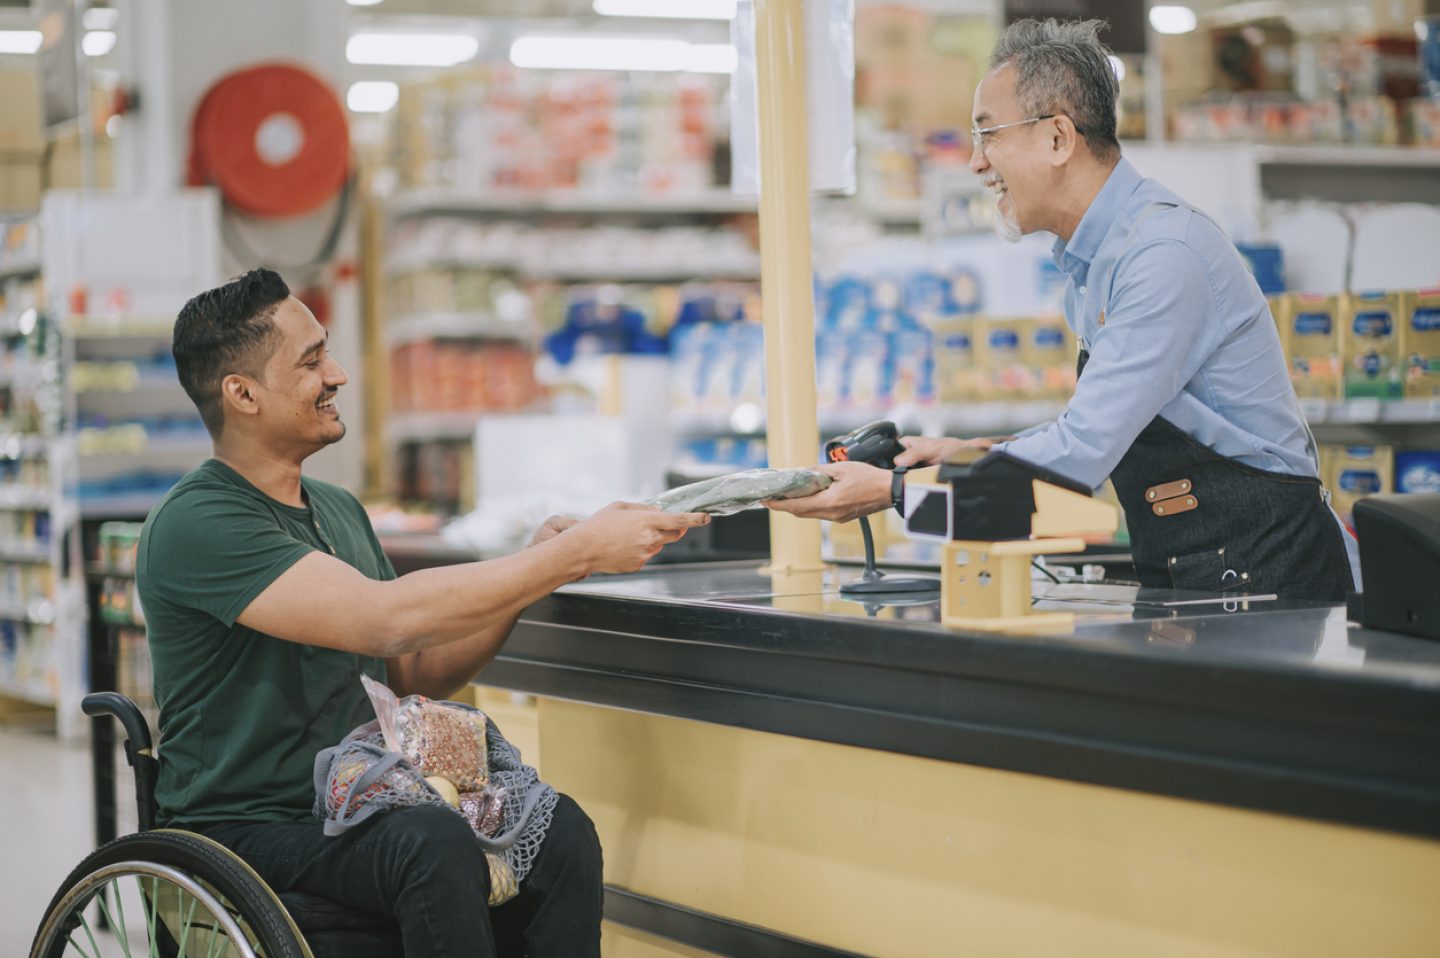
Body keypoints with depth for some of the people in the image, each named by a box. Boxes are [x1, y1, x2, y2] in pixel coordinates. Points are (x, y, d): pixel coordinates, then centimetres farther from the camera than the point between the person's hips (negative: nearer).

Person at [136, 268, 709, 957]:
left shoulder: (340, 511, 15)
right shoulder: (196, 524, -15)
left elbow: (416, 676, 16)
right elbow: (386, 620, -26)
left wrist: (535, 568, 1)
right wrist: (578, 552, -23)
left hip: (355, 809, 7)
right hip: (246, 832, -7)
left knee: (557, 831, -18)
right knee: (433, 844, -35)